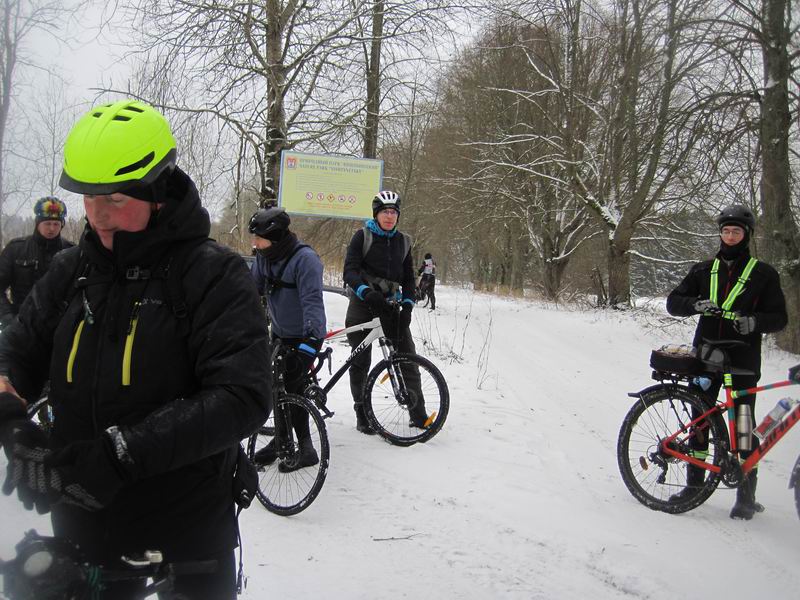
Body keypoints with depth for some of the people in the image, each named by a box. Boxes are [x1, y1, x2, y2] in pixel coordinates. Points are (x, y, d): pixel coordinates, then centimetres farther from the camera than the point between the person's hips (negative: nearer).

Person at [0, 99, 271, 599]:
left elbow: (243, 398, -24)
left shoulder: (215, 274, -14)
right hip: (79, 517, 4)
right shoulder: (72, 269, 3)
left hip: (188, 530, -4)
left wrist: (121, 453, -31)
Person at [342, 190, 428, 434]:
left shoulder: (403, 242, 9)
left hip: (390, 305, 3)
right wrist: (366, 292, -31)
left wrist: (407, 305, -5)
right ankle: (362, 416, 13)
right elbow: (350, 270, -13)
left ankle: (418, 414, 4)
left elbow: (408, 277, 10)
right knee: (360, 362, 2)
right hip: (362, 304, -3)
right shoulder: (362, 236, -3)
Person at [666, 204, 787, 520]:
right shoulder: (704, 270, 12)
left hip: (743, 360, -3)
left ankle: (746, 494, 8)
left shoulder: (763, 273, 4)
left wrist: (754, 320, -19)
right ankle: (695, 483, 19)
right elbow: (674, 301, 7)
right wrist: (696, 304, -14)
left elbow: (779, 316, 2)